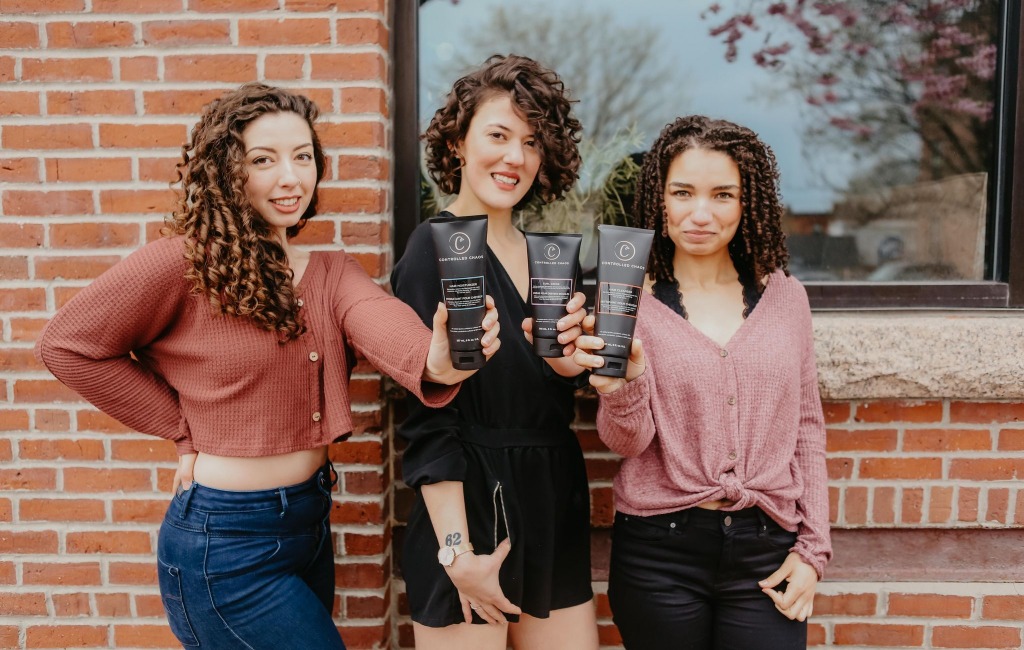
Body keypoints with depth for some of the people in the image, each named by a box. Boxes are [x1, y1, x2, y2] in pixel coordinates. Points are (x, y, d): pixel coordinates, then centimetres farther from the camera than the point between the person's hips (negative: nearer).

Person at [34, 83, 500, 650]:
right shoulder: (186, 262, -15)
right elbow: (67, 344, -9)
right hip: (228, 542, -6)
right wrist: (184, 428, -9)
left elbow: (384, 327, -20)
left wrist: (438, 362, -44)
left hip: (309, 520, 6)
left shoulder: (332, 272, 1)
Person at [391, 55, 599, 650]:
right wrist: (457, 552, -18)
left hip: (555, 511, 7)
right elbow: (429, 419, -14)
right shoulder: (436, 251, -10)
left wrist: (563, 355, -13)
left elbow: (575, 381, 9)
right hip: (470, 507, -6)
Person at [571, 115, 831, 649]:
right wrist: (623, 385, -28)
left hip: (767, 550, 2)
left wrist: (813, 548, 4)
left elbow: (806, 428, 8)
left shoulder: (784, 297, 3)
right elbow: (626, 441, -8)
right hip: (659, 551, -1)